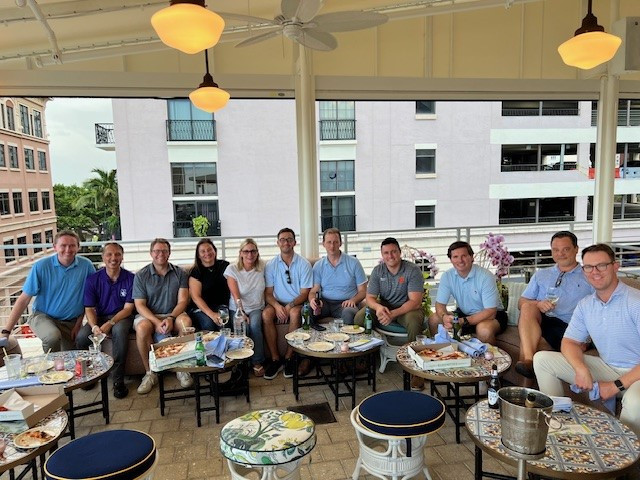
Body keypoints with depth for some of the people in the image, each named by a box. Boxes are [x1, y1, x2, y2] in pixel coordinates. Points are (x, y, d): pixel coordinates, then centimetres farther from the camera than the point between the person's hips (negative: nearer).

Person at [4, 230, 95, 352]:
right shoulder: (41, 266, -12)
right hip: (43, 316, -2)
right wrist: (6, 331, -14)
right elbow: (24, 300, -10)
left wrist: (78, 324, -2)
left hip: (72, 321, 2)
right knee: (53, 337, -33)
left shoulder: (86, 266, -9)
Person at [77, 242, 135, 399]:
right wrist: (94, 326, -23)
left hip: (121, 317, -2)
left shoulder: (130, 279, -7)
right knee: (81, 337, -26)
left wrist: (110, 323, -23)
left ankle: (118, 380, -24)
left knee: (120, 331, -36)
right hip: (99, 317, 3)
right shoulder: (93, 279, -1)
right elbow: (89, 308, -3)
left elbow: (128, 308, -8)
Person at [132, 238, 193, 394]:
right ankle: (150, 373, -16)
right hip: (149, 316, 0)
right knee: (142, 327, -34)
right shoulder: (141, 275, 1)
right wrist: (157, 322, -22)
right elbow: (140, 305, -6)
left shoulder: (180, 273, 4)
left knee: (186, 321, -32)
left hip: (173, 314, 1)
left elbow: (182, 301, -3)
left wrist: (171, 318, -23)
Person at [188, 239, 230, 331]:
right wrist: (212, 314, -22)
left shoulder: (224, 266, 9)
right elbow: (195, 297, -8)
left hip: (221, 306, 1)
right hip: (200, 308, -1)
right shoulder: (196, 272, 1)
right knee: (208, 323, -31)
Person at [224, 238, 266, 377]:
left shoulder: (262, 267, -1)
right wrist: (241, 314, -22)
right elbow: (236, 296, -13)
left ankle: (257, 362, -11)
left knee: (255, 326, -29)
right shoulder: (232, 269, -7)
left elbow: (266, 291, 7)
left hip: (256, 308, 1)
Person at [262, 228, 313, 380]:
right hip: (278, 304, 2)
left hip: (297, 304, -2)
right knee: (266, 314, -29)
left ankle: (289, 358, -19)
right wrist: (277, 306, -20)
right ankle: (275, 359, -19)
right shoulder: (271, 265, 3)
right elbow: (268, 293, 1)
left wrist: (289, 306, -22)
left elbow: (304, 293, -5)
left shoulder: (304, 264, -2)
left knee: (295, 313, -35)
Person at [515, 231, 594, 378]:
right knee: (528, 307, -30)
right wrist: (538, 304, -6)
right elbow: (522, 302, 18)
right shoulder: (541, 275, 26)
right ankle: (528, 360, -41)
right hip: (542, 321, 2)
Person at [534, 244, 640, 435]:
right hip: (607, 367, 6)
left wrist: (617, 385, -22)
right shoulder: (585, 305, 3)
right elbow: (570, 342, 6)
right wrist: (581, 369, -16)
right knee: (541, 359, -6)